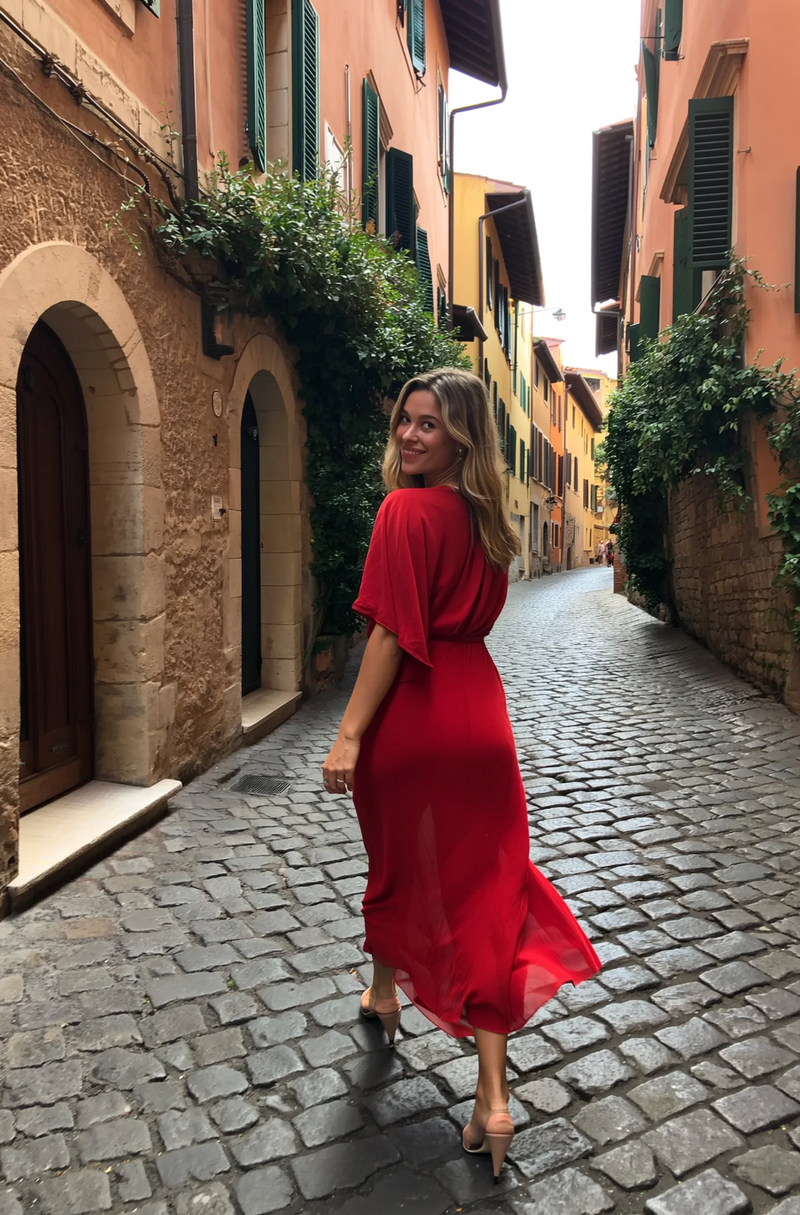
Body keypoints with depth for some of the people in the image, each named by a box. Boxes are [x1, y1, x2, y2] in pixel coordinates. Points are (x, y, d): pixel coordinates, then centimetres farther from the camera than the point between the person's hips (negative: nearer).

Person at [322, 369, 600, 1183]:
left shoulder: (407, 510, -14)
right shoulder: (485, 515, 8)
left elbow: (393, 634, -19)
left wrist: (349, 734, -17)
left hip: (410, 717, -5)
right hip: (478, 715, 6)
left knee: (398, 866, 20)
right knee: (485, 896, 7)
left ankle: (385, 995, 48)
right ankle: (492, 1101, 9)